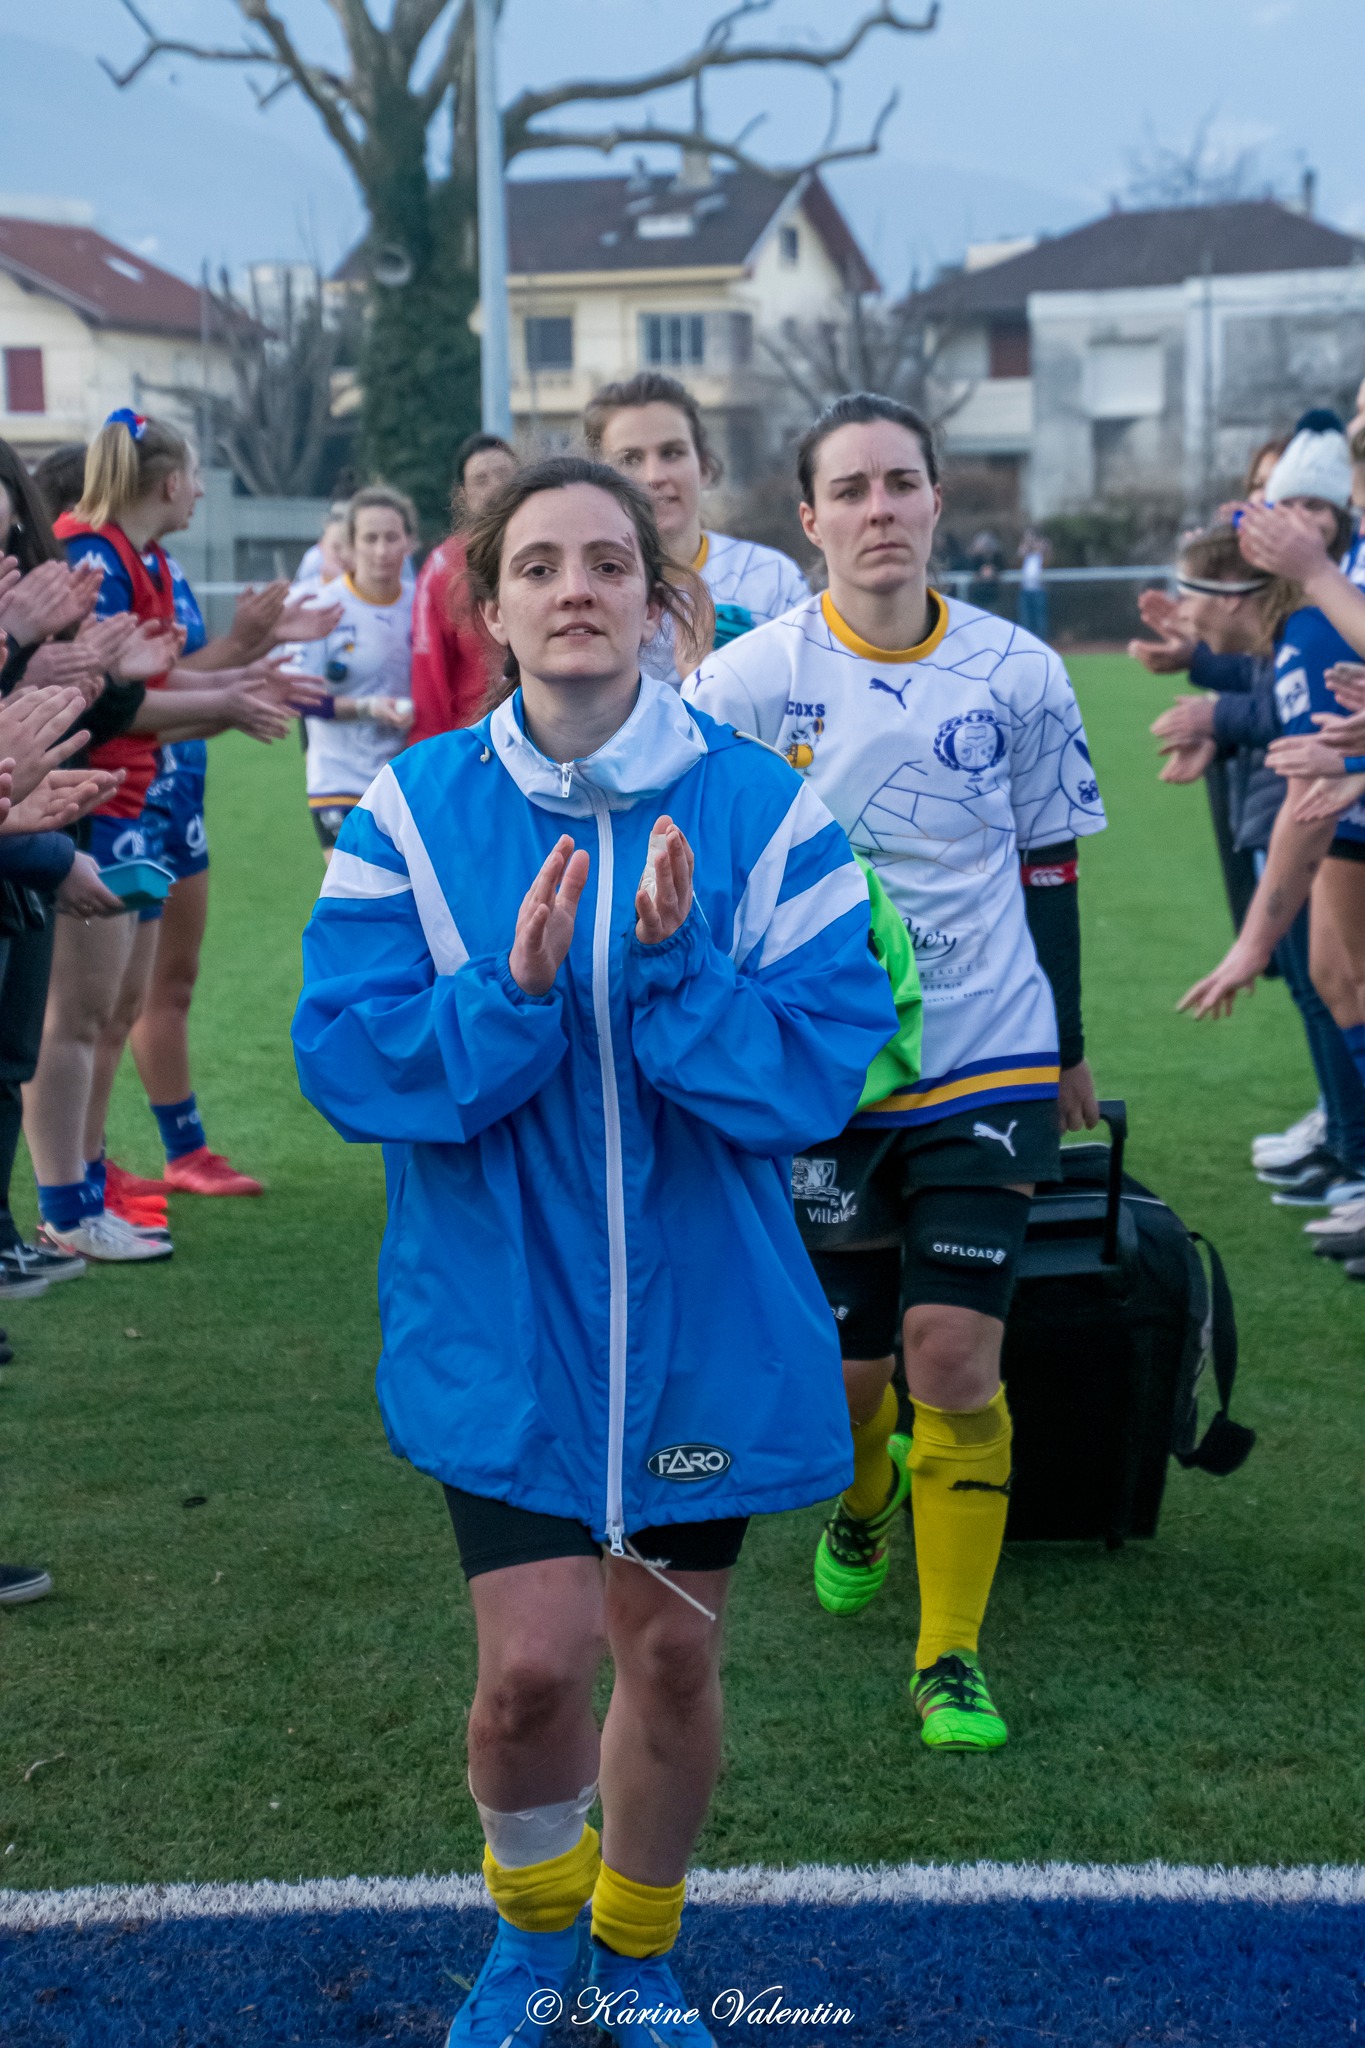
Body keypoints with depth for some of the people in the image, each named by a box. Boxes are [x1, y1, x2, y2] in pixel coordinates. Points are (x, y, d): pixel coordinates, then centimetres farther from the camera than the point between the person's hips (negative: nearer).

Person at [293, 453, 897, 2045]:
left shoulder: (763, 809, -8)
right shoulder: (411, 812, -6)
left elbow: (824, 1066, -13)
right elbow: (343, 1057, -11)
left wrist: (676, 971, -28)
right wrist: (513, 994, -26)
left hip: (702, 1319, 1)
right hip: (498, 1321, -1)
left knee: (671, 1654, 13)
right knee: (532, 1666, -6)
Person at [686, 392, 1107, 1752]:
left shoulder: (1016, 674, 1)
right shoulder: (747, 680, -6)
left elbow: (1047, 868, 12)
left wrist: (1065, 1053, 17)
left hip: (986, 1066, 1)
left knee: (955, 1355, -9)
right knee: (846, 1366, 8)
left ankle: (950, 1655, 6)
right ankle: (867, 1493, 45)